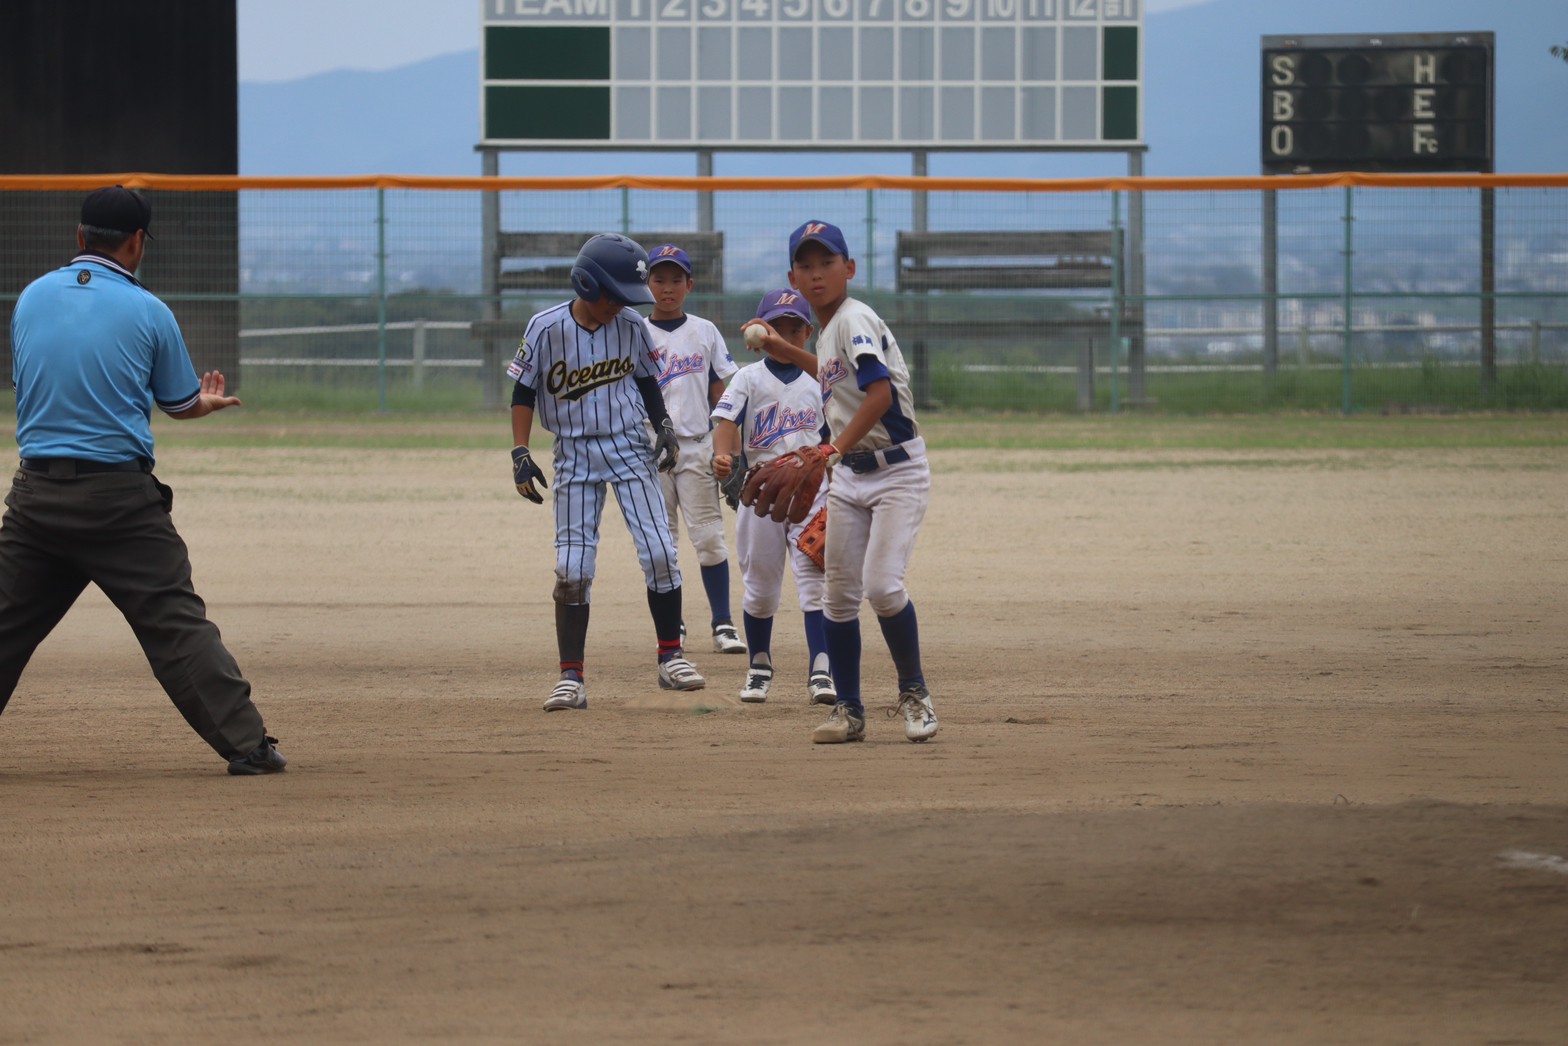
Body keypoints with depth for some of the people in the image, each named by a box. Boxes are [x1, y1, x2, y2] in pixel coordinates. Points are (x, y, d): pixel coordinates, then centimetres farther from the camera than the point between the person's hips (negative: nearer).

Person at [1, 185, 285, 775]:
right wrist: (208, 402, 34)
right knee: (176, 622, -2)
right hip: (119, 496, -3)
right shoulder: (147, 312, -4)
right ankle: (246, 744, -4)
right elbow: (181, 403, 8)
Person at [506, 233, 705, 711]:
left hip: (630, 447, 2)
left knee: (659, 551, -7)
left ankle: (671, 658, 7)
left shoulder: (631, 326, -3)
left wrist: (664, 428, 1)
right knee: (572, 568, -4)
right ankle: (571, 677, 2)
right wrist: (520, 453, -9)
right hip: (575, 453, -2)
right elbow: (524, 392, -3)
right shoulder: (546, 328, -10)